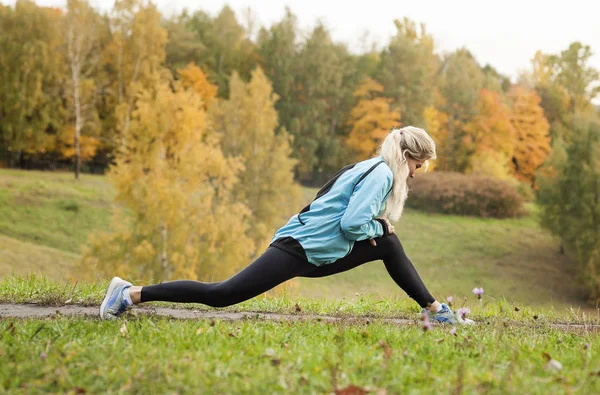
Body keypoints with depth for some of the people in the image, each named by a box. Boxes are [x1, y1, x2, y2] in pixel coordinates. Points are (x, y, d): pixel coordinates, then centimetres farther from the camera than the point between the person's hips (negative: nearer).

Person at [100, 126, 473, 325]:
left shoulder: (374, 169, 18)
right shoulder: (381, 174, -13)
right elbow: (351, 224, -23)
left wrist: (380, 227, 13)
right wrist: (379, 226, -5)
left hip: (317, 253, 10)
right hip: (300, 249, -10)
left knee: (388, 244, 13)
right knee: (222, 294, -13)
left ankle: (434, 309, 20)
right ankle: (132, 293, -10)